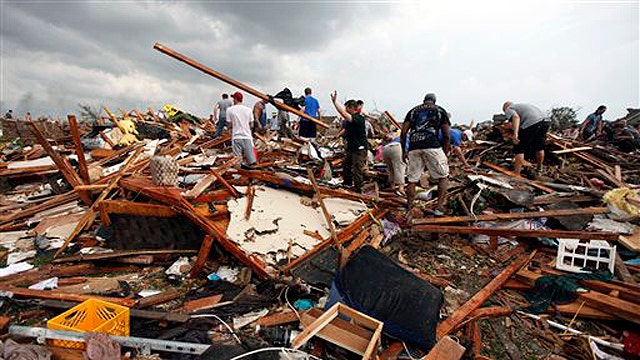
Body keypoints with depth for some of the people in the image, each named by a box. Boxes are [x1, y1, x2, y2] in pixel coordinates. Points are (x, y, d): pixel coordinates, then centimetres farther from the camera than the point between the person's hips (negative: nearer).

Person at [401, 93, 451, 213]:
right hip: (432, 146, -2)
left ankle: (409, 209, 13)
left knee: (412, 180, 9)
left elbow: (403, 133, 13)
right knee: (443, 176, 12)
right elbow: (446, 136, 11)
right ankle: (439, 207, 10)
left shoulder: (413, 111, 22)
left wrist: (403, 151, 20)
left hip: (414, 147, 3)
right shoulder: (440, 110, 17)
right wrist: (445, 152, 21)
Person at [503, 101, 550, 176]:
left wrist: (515, 133, -23)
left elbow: (516, 117, -12)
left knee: (519, 149, 4)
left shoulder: (509, 109, 12)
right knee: (539, 147, 28)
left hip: (531, 123, -8)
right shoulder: (521, 105, 35)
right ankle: (539, 169, 44)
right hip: (545, 121, 8)